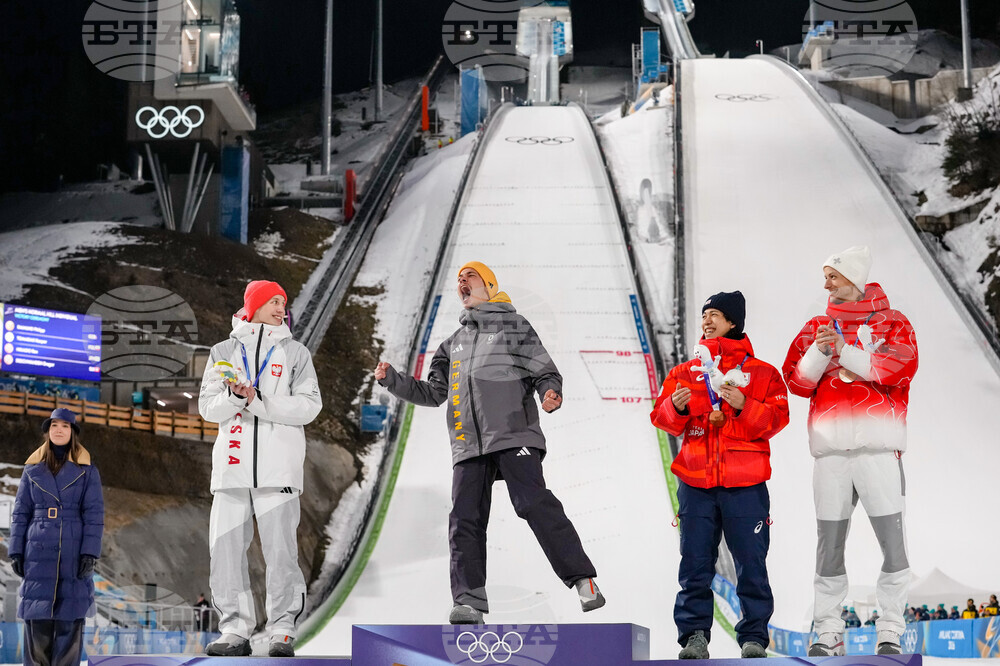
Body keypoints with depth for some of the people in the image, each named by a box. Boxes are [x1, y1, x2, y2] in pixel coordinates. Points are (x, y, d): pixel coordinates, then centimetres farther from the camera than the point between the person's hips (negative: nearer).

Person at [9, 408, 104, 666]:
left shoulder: (87, 471, 4)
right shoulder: (33, 469, 9)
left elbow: (94, 515, -1)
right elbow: (20, 513, 9)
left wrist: (90, 553, -9)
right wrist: (16, 552, 1)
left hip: (74, 553, -1)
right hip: (39, 552, 1)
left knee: (70, 617, -2)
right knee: (36, 616, -1)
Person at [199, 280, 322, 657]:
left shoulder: (295, 353, 10)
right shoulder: (224, 352, 15)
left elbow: (308, 406, -1)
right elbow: (208, 407, 9)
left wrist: (258, 402, -11)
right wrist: (235, 396, -12)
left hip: (278, 467, -2)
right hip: (233, 464, 2)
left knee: (280, 551, -6)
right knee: (225, 550, -1)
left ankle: (283, 630, 1)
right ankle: (235, 630, 7)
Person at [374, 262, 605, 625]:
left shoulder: (514, 326, 12)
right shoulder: (454, 343, 27)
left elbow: (544, 370, 5)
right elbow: (433, 393, 27)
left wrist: (549, 392, -18)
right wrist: (392, 380, 14)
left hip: (513, 435, -5)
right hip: (468, 444, 5)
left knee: (535, 503, -19)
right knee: (464, 521, -5)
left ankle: (582, 580, -16)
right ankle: (469, 600, -1)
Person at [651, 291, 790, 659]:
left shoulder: (762, 373, 6)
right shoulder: (684, 372, 13)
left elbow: (777, 418, -3)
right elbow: (662, 419, 8)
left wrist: (743, 406, -17)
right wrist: (677, 407, -13)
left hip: (745, 485, -2)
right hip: (695, 482, 2)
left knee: (751, 564, -1)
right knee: (695, 563, 1)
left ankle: (753, 636, 8)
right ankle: (694, 635, 7)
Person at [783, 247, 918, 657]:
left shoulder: (892, 323, 10)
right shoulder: (817, 327, 18)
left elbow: (901, 367, -8)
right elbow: (796, 380, 7)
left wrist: (845, 351, -10)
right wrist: (820, 351, -10)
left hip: (879, 445, -2)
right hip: (831, 448, 2)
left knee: (892, 540, -5)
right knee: (829, 542, 3)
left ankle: (890, 631, 2)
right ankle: (828, 632, 10)